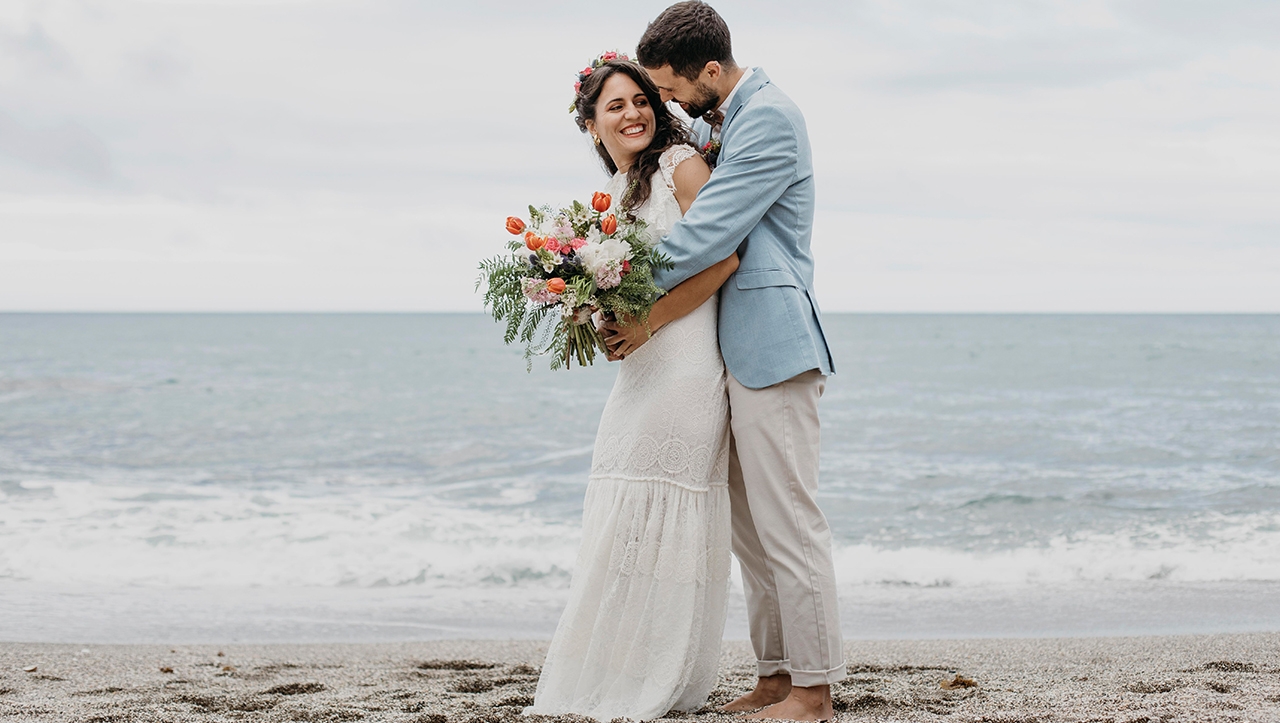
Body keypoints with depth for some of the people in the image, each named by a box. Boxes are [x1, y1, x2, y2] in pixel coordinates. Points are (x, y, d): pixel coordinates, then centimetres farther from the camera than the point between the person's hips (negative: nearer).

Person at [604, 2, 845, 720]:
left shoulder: (768, 117, -14)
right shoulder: (715, 120, 16)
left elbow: (708, 232, -18)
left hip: (773, 345, -10)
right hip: (737, 350, 10)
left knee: (787, 519, -7)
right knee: (750, 526, 11)